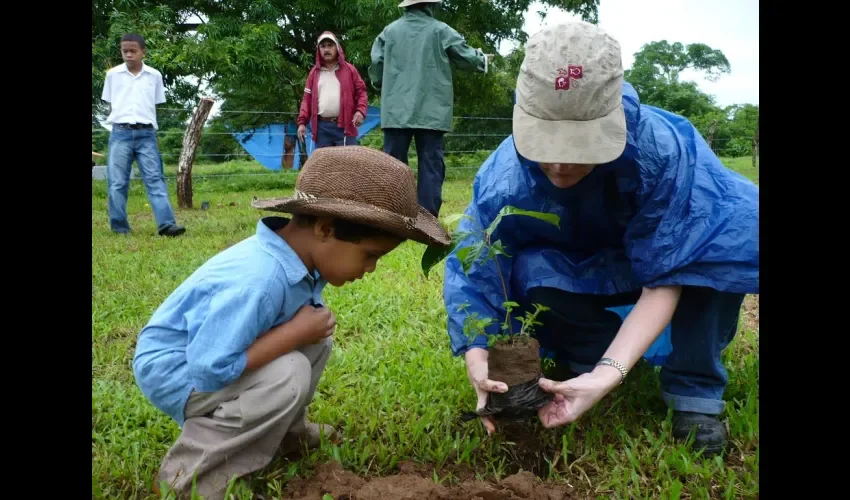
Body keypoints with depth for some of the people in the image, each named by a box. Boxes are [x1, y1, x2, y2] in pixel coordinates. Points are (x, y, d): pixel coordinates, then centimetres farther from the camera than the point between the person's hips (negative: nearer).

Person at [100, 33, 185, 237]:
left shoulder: (154, 76, 7)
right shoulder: (113, 74, 7)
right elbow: (110, 104, 14)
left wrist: (148, 126, 7)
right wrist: (116, 122, 5)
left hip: (146, 133, 0)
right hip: (120, 133, 0)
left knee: (155, 178, -8)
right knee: (117, 181, 1)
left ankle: (166, 224, -15)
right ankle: (119, 227, 10)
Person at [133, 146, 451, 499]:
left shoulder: (304, 256, -10)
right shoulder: (256, 281, -38)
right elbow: (211, 369, -37)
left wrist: (309, 323, -16)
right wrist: (295, 333, -30)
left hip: (211, 351, 9)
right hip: (171, 368, -8)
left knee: (316, 332, -1)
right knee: (289, 375, -29)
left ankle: (284, 432, 17)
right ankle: (194, 470, -9)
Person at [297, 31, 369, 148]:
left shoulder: (349, 69, 9)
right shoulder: (314, 72, 16)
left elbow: (361, 92, 7)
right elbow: (307, 98, 16)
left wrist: (360, 111, -11)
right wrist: (302, 122, 5)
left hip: (345, 126, -2)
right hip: (321, 127, 3)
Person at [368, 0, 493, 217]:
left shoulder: (389, 31, 6)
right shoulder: (440, 30, 0)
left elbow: (376, 65, 6)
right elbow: (467, 57, 9)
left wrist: (382, 85, 28)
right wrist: (483, 59, 31)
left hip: (396, 111, 2)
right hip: (431, 112, -2)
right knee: (431, 166, 3)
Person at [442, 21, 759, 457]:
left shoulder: (662, 147, -36)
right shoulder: (503, 179, -32)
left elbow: (664, 277, -32)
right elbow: (473, 277, -24)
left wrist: (607, 373, -45)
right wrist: (479, 366, -43)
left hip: (668, 256, 0)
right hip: (573, 273, 1)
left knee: (735, 225, -32)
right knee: (531, 275, -34)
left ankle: (694, 388, -17)